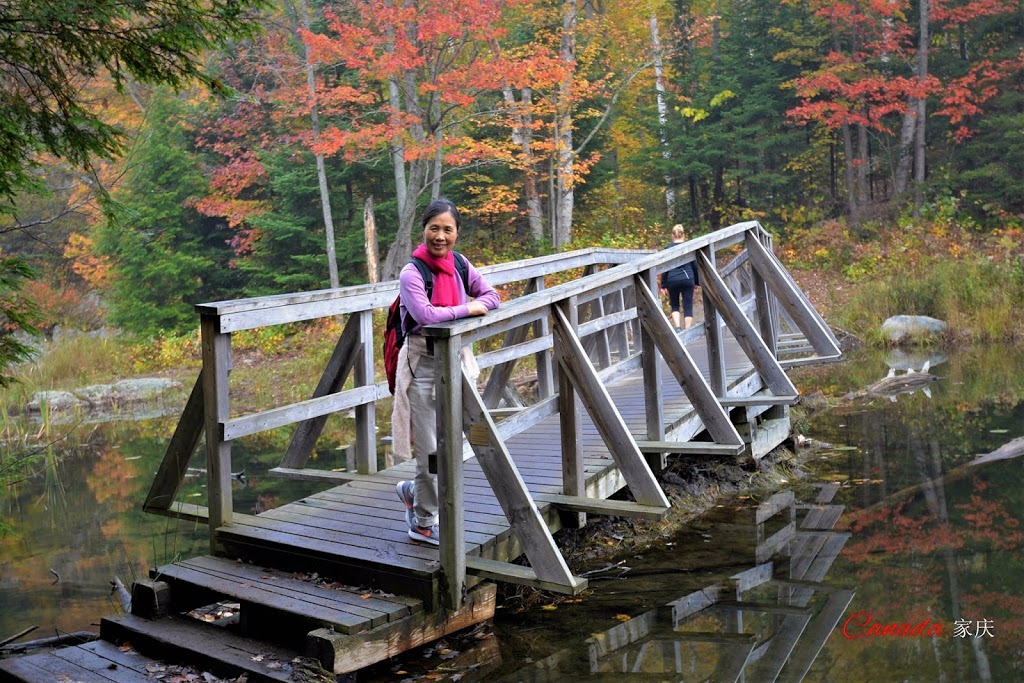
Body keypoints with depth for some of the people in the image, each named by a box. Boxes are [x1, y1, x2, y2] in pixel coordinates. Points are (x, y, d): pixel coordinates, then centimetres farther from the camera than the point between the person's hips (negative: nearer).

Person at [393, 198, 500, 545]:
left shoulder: (460, 264, 5)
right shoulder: (411, 273, -14)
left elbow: (491, 296, 11)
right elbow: (425, 314, -27)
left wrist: (478, 305, -11)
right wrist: (466, 309, -16)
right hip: (424, 364, -6)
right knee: (431, 448, 1)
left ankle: (415, 491, 36)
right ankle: (423, 523, 19)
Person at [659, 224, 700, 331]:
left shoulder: (668, 249, 0)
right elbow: (695, 266, 8)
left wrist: (663, 285, 5)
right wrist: (697, 282, 18)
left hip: (672, 280, 0)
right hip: (688, 279, 0)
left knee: (674, 306, 15)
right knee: (688, 307, 4)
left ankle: (677, 327, -3)